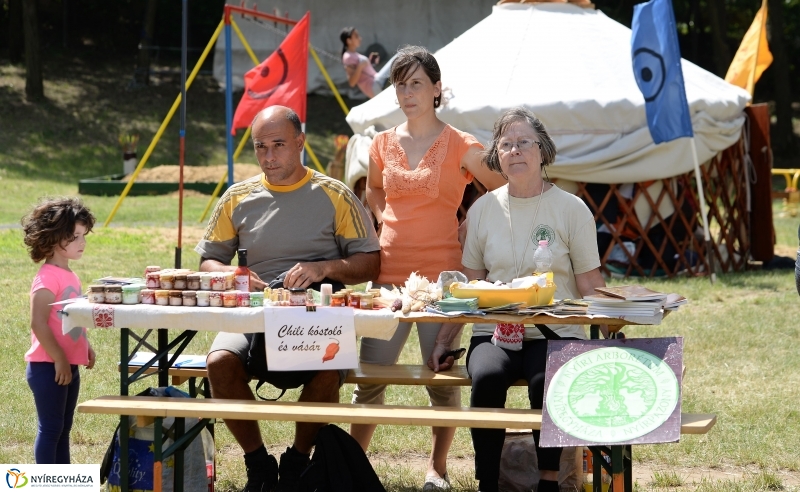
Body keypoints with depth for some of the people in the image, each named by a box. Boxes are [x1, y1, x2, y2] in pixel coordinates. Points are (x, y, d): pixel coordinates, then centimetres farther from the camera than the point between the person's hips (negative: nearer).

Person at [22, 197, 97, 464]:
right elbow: (38, 324, -23)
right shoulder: (47, 277, -17)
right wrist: (59, 359, -22)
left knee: (63, 427, 15)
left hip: (68, 365, 9)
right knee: (50, 427, -4)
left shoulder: (70, 276, 12)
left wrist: (85, 347, 12)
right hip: (48, 367, -9)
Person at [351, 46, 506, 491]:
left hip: (440, 275, -3)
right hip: (389, 273, 3)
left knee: (442, 377, 3)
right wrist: (387, 221, 13)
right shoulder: (383, 145, 8)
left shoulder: (460, 147, -5)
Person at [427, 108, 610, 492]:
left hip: (556, 333, -2)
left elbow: (590, 287, 2)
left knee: (548, 384, -34)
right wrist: (444, 339, 7)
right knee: (487, 377, -31)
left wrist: (611, 339, -11)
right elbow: (469, 286, 15)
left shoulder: (571, 209, 3)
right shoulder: (483, 210, 10)